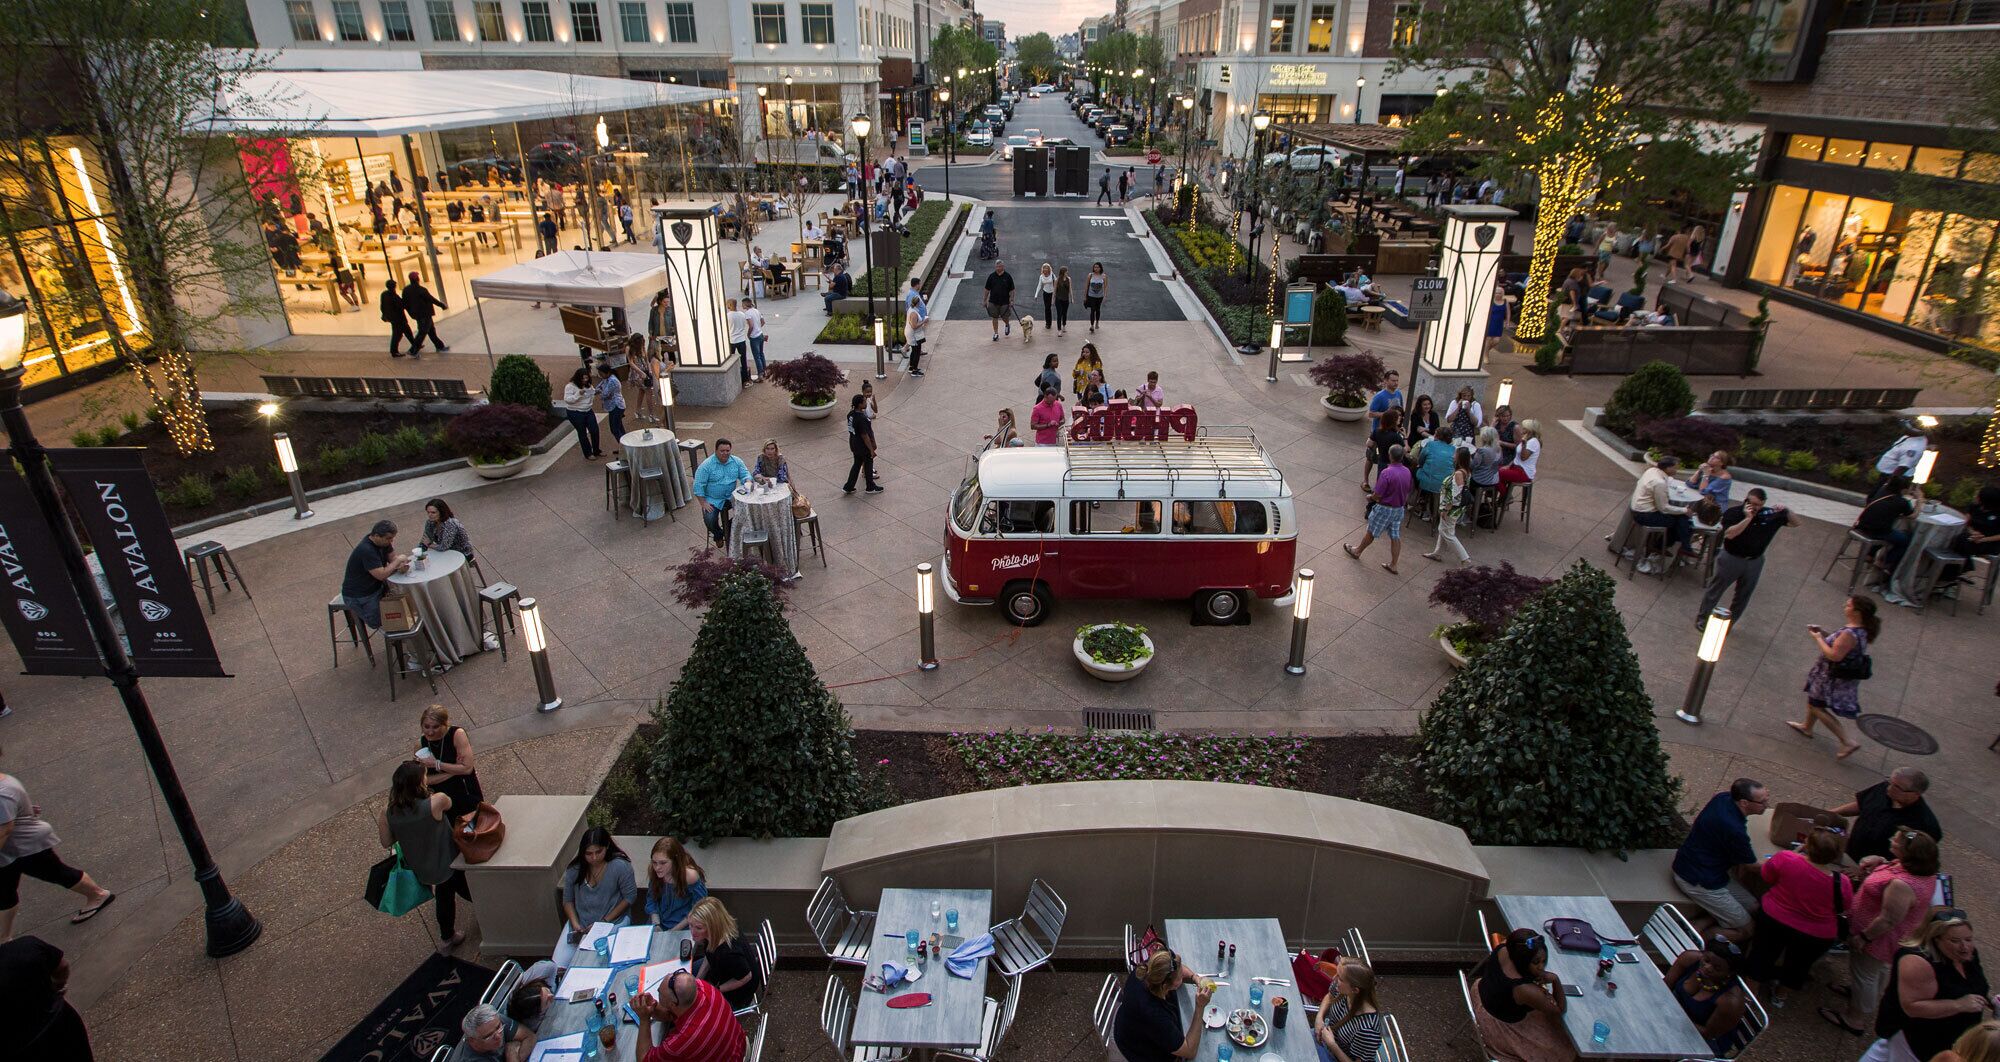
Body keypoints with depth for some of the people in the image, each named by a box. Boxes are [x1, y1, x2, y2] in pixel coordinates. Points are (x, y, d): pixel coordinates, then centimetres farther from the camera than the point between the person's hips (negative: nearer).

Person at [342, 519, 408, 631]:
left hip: (376, 585, 9)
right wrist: (398, 560, -21)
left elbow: (393, 556, 4)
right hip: (359, 596, -9)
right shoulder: (366, 550, -30)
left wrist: (401, 566, -18)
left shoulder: (382, 541, -4)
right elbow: (381, 575, -32)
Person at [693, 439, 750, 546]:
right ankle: (718, 534, 13)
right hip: (712, 500, -3)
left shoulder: (737, 461, 1)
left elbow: (745, 475, 3)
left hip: (731, 496, 3)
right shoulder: (707, 465, -11)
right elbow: (698, 485, -11)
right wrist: (703, 503, -17)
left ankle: (728, 531, 6)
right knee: (709, 519, -26)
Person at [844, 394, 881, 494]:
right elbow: (865, 436, -26)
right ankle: (871, 487, 32)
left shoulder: (851, 414, -3)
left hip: (853, 444, 8)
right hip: (863, 446, -8)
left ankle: (848, 488, 26)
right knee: (868, 465, 13)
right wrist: (871, 450, -19)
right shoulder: (861, 419, -30)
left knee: (857, 464, 22)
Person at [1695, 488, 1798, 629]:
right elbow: (1729, 534, -29)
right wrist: (1747, 518, -35)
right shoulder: (1733, 512, -17)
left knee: (1743, 596, 14)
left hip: (1754, 562, 4)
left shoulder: (1770, 514, -6)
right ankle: (1702, 618, 24)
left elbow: (1796, 523, 2)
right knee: (1715, 589, 9)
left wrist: (1786, 511, -18)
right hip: (1731, 558, -3)